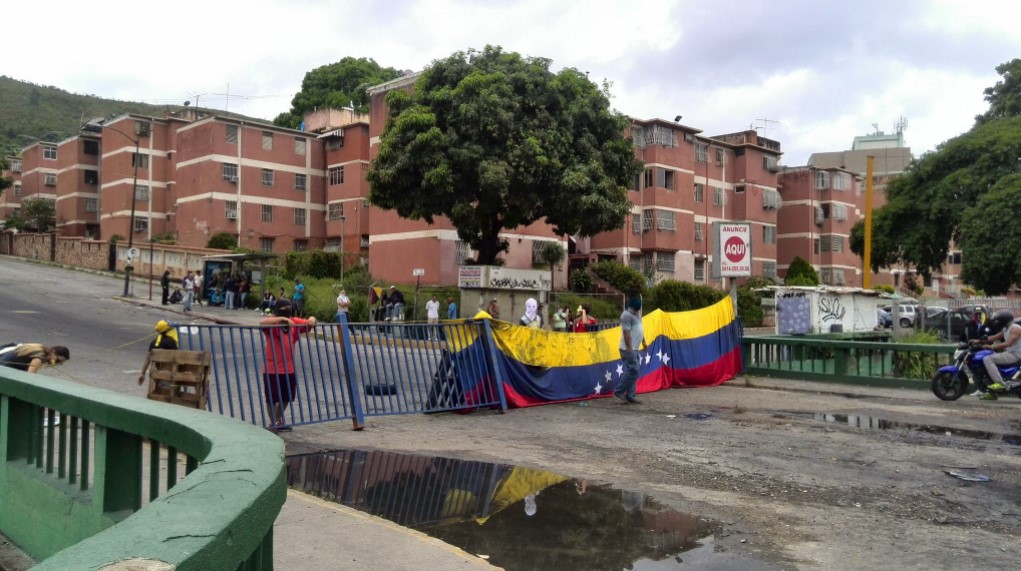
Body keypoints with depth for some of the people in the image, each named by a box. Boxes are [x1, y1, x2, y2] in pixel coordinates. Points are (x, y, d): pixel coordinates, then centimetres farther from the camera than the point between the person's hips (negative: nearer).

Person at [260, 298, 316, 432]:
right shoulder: (272, 322, -10)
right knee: (272, 397, 2)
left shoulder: (294, 322, 6)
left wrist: (311, 319, -10)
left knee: (286, 397, 17)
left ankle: (278, 421, 34)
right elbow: (262, 322, -31)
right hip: (272, 368, -6)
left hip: (289, 368, 6)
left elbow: (308, 324, 14)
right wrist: (282, 319, -37)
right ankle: (273, 423, 17)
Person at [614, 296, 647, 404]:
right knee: (633, 371, -12)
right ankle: (619, 391, -5)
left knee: (633, 371, 8)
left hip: (634, 348, 10)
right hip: (629, 349, -10)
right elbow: (626, 333, -20)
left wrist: (643, 341, 23)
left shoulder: (636, 314, 17)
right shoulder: (627, 315, -15)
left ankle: (630, 396, 10)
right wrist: (629, 349, -22)